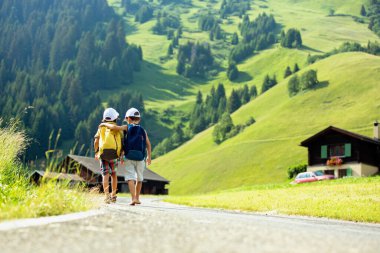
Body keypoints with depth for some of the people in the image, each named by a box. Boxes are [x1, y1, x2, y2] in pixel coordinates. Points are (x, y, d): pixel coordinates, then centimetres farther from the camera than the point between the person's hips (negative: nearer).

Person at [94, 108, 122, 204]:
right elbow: (122, 142, 0)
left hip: (103, 154, 0)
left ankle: (107, 196, -14)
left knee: (105, 175, 0)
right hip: (114, 154, 0)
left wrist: (96, 152, 16)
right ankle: (113, 196, 21)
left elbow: (96, 141, 2)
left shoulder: (101, 128, 9)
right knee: (113, 174, 17)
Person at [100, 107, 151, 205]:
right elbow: (148, 144, 4)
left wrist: (105, 124, 5)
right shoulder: (143, 130, 6)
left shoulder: (126, 128, 0)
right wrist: (149, 157, 14)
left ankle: (133, 198, -17)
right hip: (140, 158, 2)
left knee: (130, 178, -3)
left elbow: (114, 127, -13)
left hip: (129, 158, -2)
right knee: (139, 178, 16)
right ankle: (137, 198, 23)